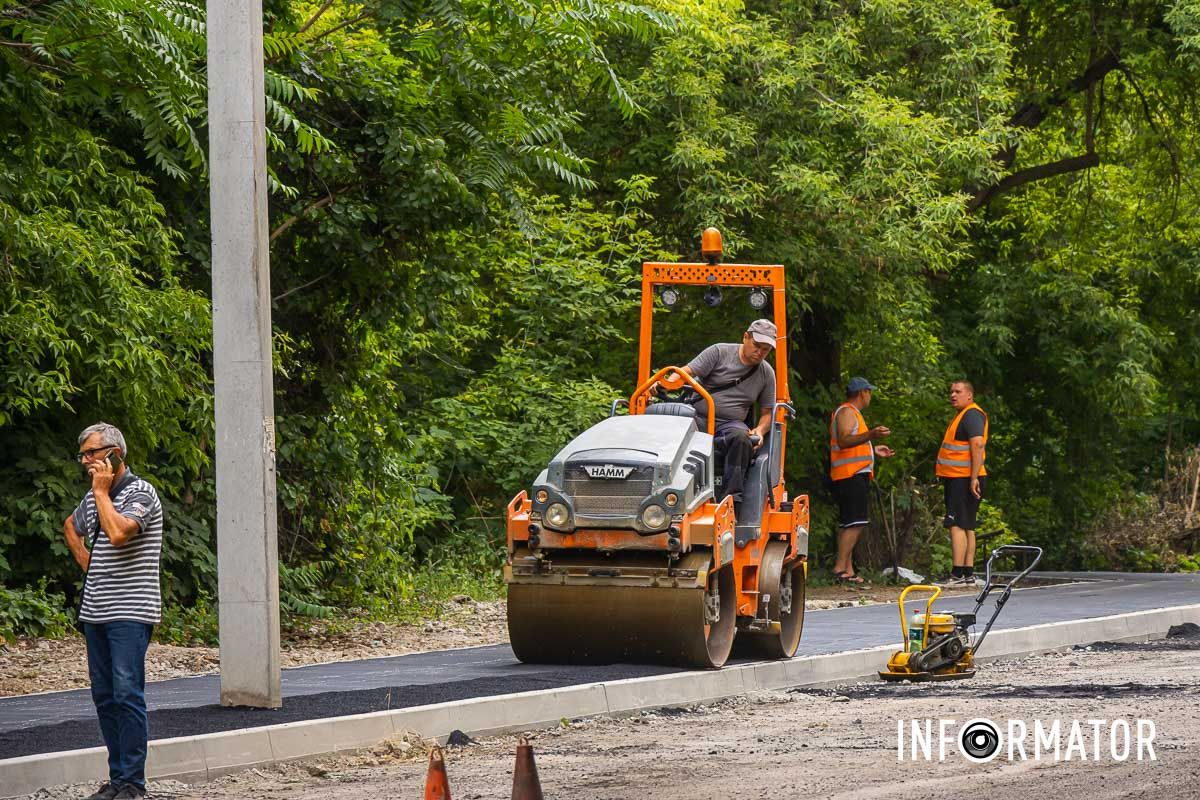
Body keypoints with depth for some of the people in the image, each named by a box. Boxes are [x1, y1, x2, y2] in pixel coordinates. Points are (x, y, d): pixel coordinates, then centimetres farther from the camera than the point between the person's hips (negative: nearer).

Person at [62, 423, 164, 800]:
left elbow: (118, 533, -26)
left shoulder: (140, 493, -9)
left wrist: (101, 491, -13)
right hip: (95, 611, 8)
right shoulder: (93, 497, 15)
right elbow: (71, 526, 36)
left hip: (130, 612, -8)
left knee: (127, 693, -12)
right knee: (104, 695, 7)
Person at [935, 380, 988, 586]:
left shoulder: (972, 415, -13)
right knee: (966, 527, 12)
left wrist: (974, 478, -28)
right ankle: (968, 575, 16)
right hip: (958, 479, 11)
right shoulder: (962, 415, 21)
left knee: (957, 525, -15)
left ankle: (957, 575, -20)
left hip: (964, 479, -11)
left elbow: (978, 445, -23)